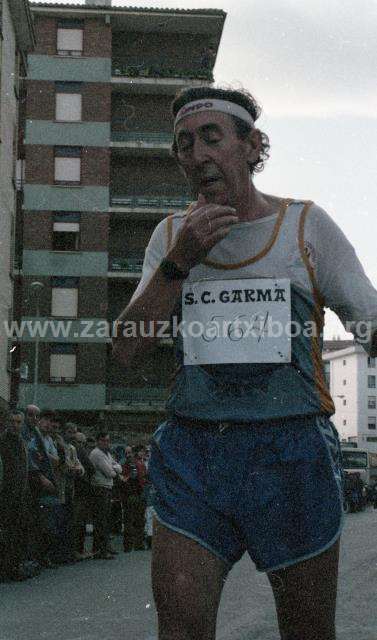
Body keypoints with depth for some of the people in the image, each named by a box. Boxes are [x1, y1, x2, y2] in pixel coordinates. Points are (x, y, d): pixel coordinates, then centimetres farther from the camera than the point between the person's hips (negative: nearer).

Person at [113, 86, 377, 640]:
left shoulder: (306, 225, 2)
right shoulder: (171, 235, 10)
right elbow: (127, 351, 2)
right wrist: (180, 262, -9)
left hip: (290, 456, -2)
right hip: (191, 454, 2)